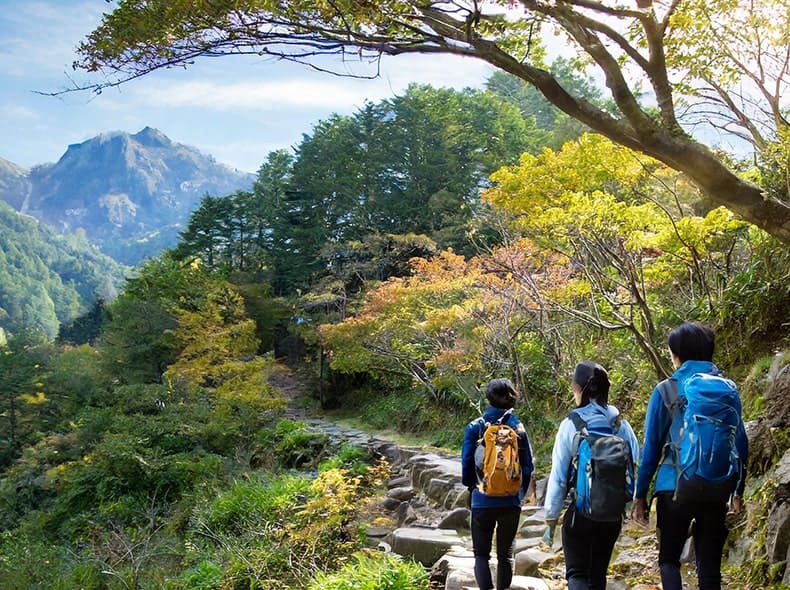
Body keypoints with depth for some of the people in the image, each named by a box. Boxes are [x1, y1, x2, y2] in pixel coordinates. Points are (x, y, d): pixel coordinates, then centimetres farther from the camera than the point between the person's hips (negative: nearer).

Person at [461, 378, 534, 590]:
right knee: (506, 553, 16)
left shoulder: (475, 427, -6)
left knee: (481, 553, 6)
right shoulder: (519, 428, -2)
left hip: (482, 501, -2)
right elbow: (528, 467, 1)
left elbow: (466, 463, -5)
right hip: (511, 502, 2)